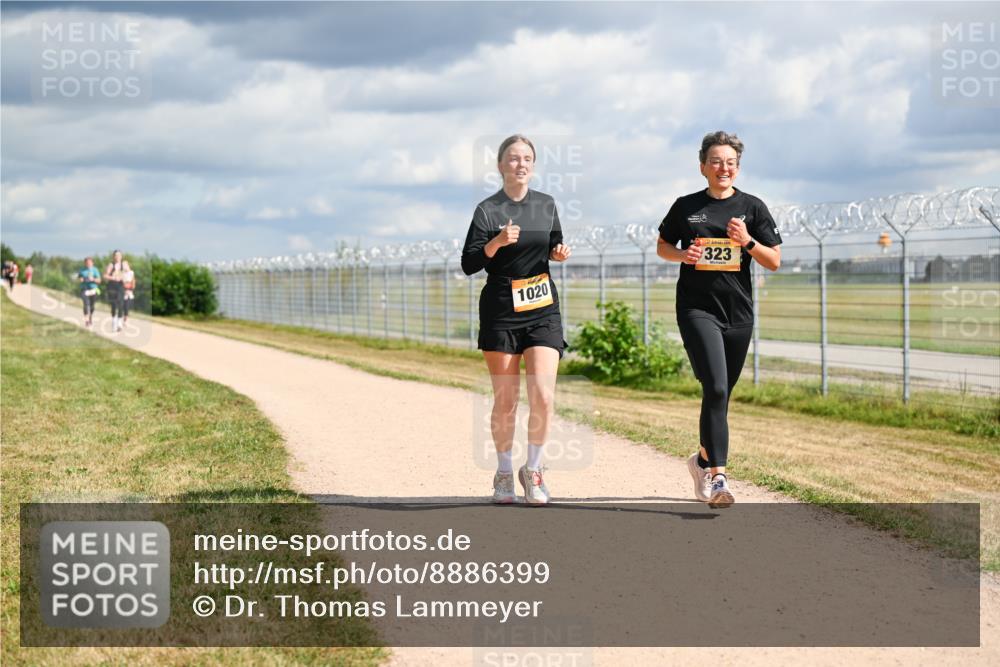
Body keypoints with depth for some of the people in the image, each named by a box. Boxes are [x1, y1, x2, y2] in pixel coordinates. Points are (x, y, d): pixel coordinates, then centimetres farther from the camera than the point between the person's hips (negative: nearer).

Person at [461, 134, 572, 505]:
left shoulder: (546, 205, 8)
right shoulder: (488, 209, -3)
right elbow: (468, 265, -6)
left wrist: (559, 253, -1)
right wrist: (497, 242, -22)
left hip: (543, 308, 2)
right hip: (500, 309, -2)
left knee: (543, 396, -10)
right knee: (505, 401, 2)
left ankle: (533, 469, 9)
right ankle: (504, 474, 19)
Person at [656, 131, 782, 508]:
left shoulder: (752, 207, 6)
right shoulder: (686, 207, 5)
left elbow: (774, 262, 5)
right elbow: (662, 246, 17)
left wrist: (748, 242, -13)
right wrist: (682, 255, -5)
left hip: (738, 311, 3)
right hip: (697, 309, -3)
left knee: (721, 393, 11)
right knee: (715, 388, -18)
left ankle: (704, 459, 33)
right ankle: (717, 476, -21)